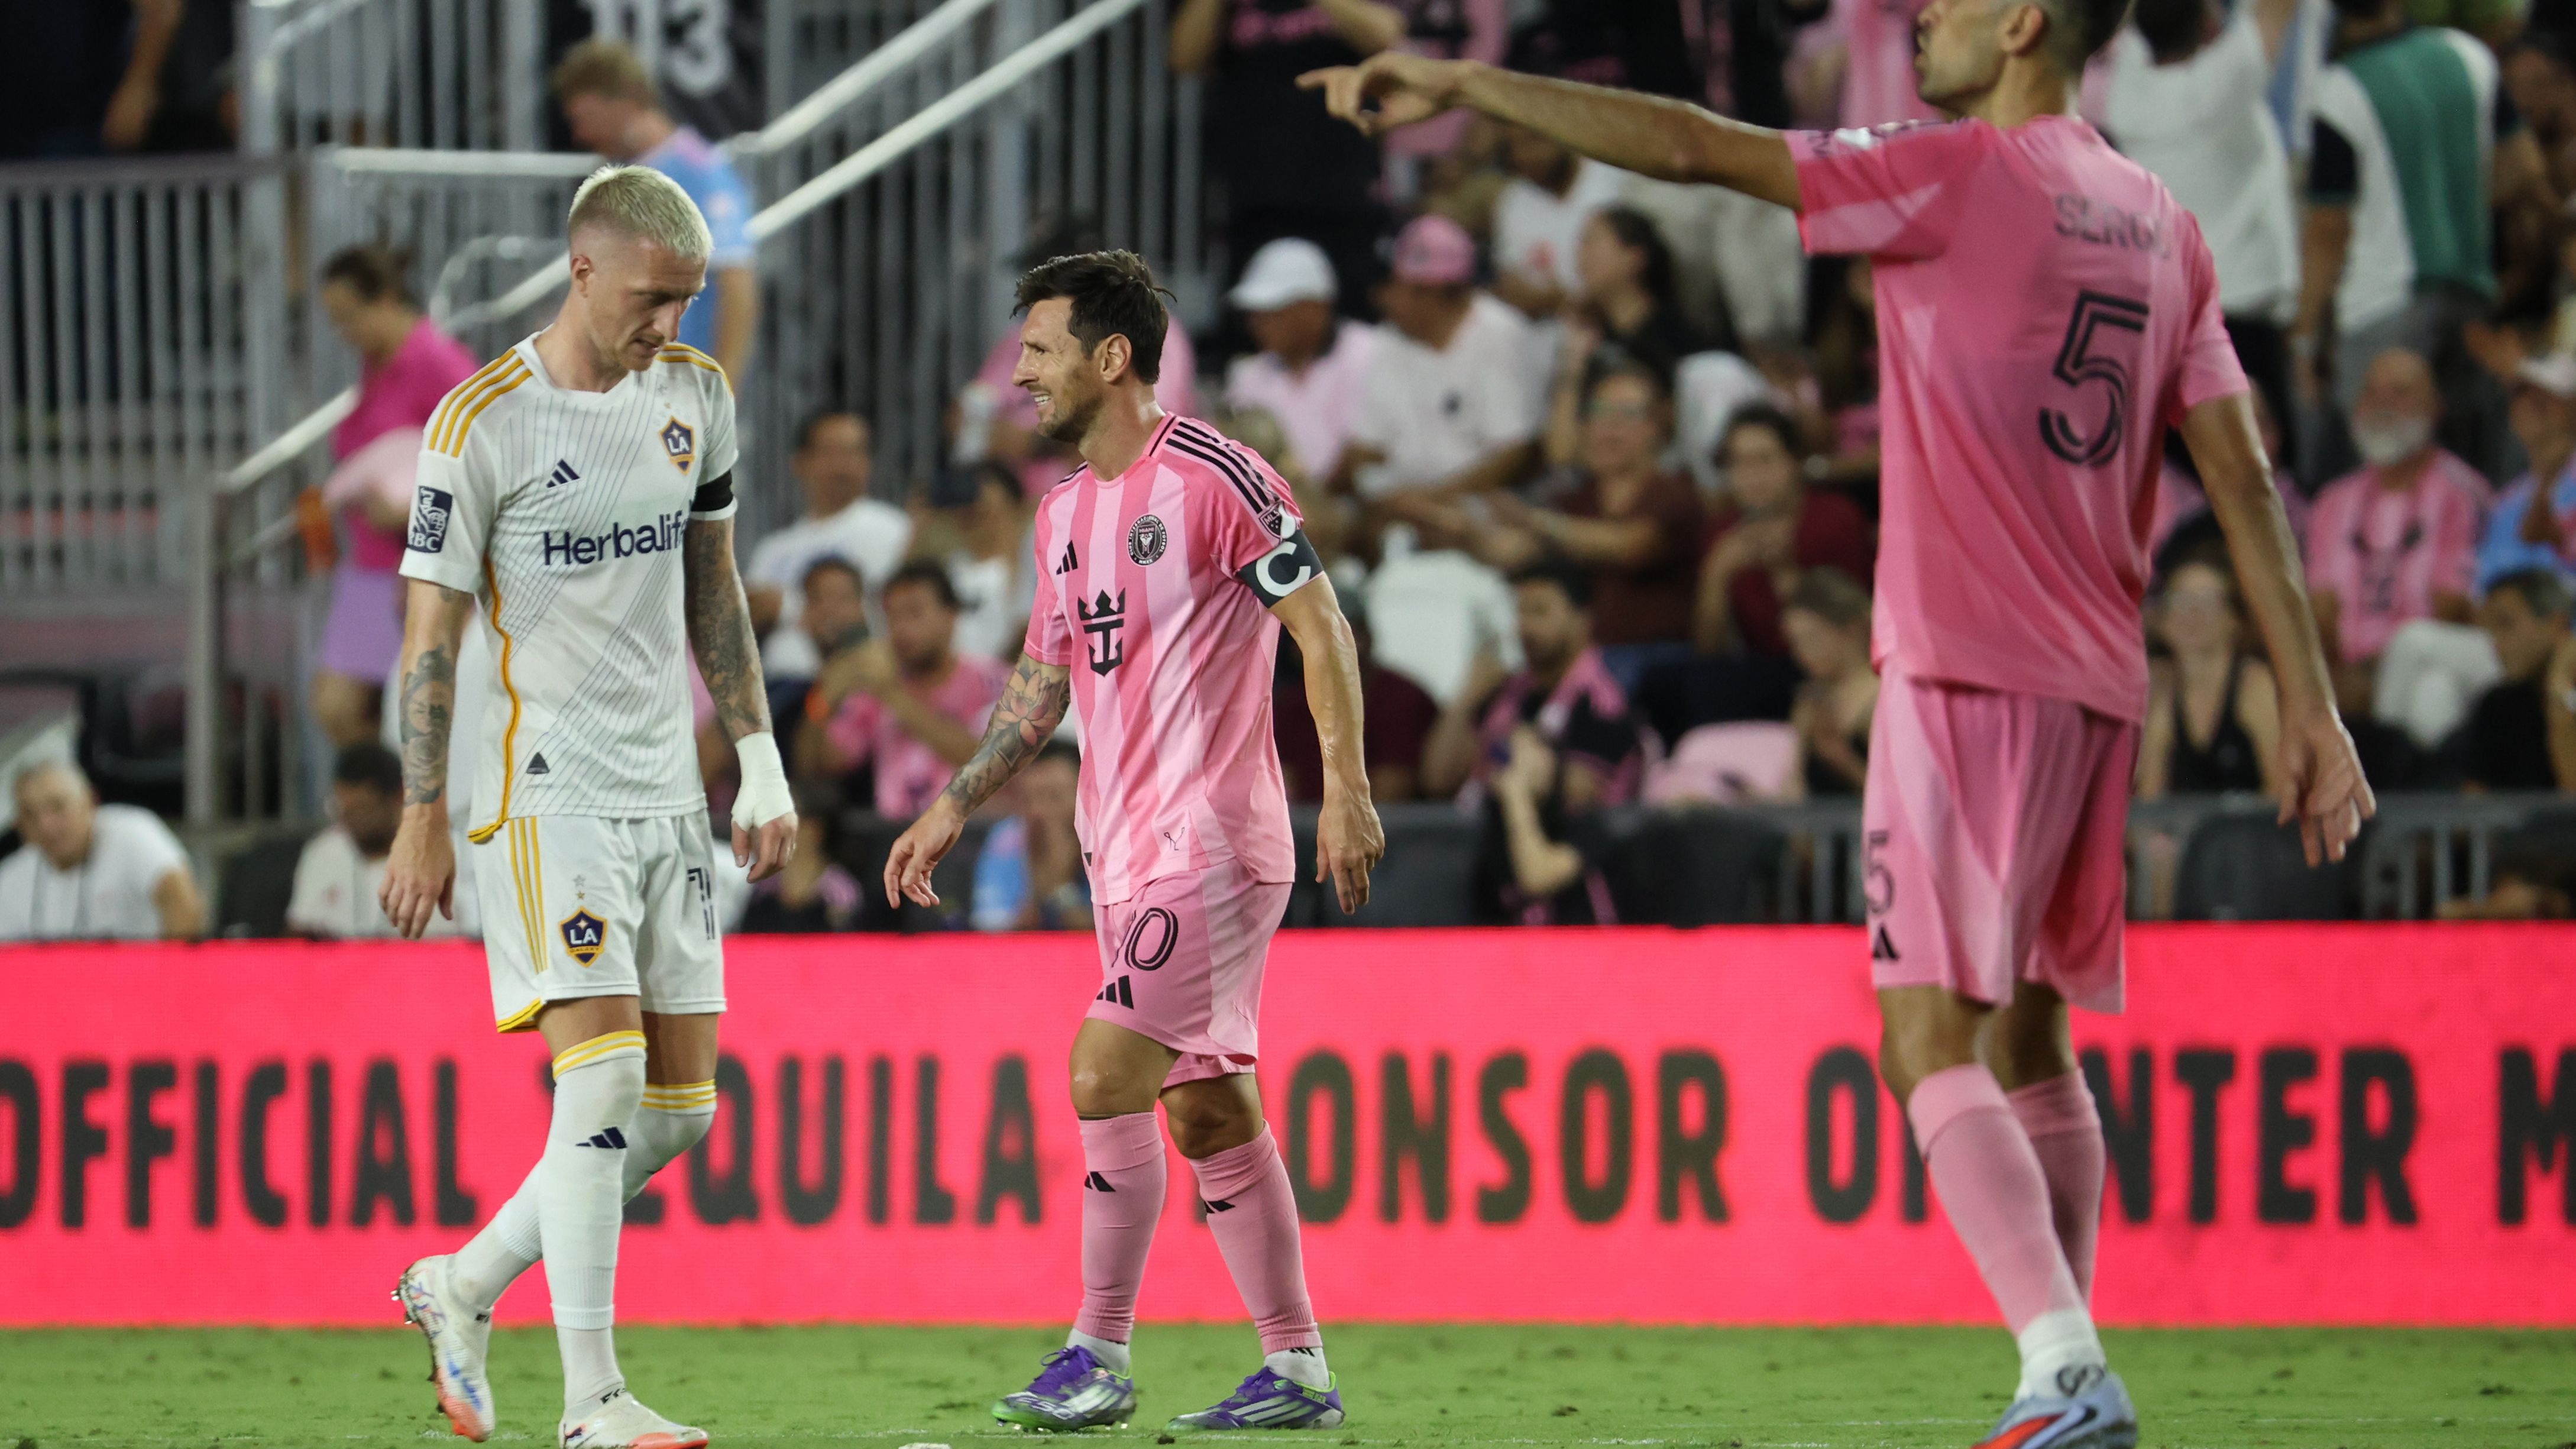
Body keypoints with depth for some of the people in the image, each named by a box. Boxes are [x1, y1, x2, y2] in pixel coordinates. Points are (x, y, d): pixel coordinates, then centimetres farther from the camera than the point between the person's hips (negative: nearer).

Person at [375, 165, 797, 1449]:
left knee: (679, 1109, 5)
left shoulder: (695, 394, 8)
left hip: (666, 790, 7)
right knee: (604, 1077, -15)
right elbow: (431, 629, -8)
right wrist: (421, 824, -9)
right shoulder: (483, 424, -11)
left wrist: (760, 763, 14)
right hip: (546, 797, -7)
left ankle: (461, 1289, 22)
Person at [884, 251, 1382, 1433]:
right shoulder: (1065, 511, 14)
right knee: (1207, 1106, 9)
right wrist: (954, 808, 19)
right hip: (1127, 846, 8)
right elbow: (1043, 680, 24)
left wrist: (1346, 789, -15)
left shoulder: (1212, 477, -11)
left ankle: (1100, 1356, -7)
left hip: (1211, 837, -8)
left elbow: (1319, 625, -10)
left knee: (1105, 1072, -14)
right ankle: (1297, 1370, 14)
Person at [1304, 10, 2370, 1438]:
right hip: (2095, 683, 8)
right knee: (2029, 1045, 15)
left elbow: (1694, 149, -11)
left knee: (1933, 1048, -10)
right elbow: (2243, 480, 11)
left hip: (1965, 676, -7)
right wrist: (2308, 703, 11)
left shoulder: (1964, 174, -8)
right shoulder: (2159, 224, 13)